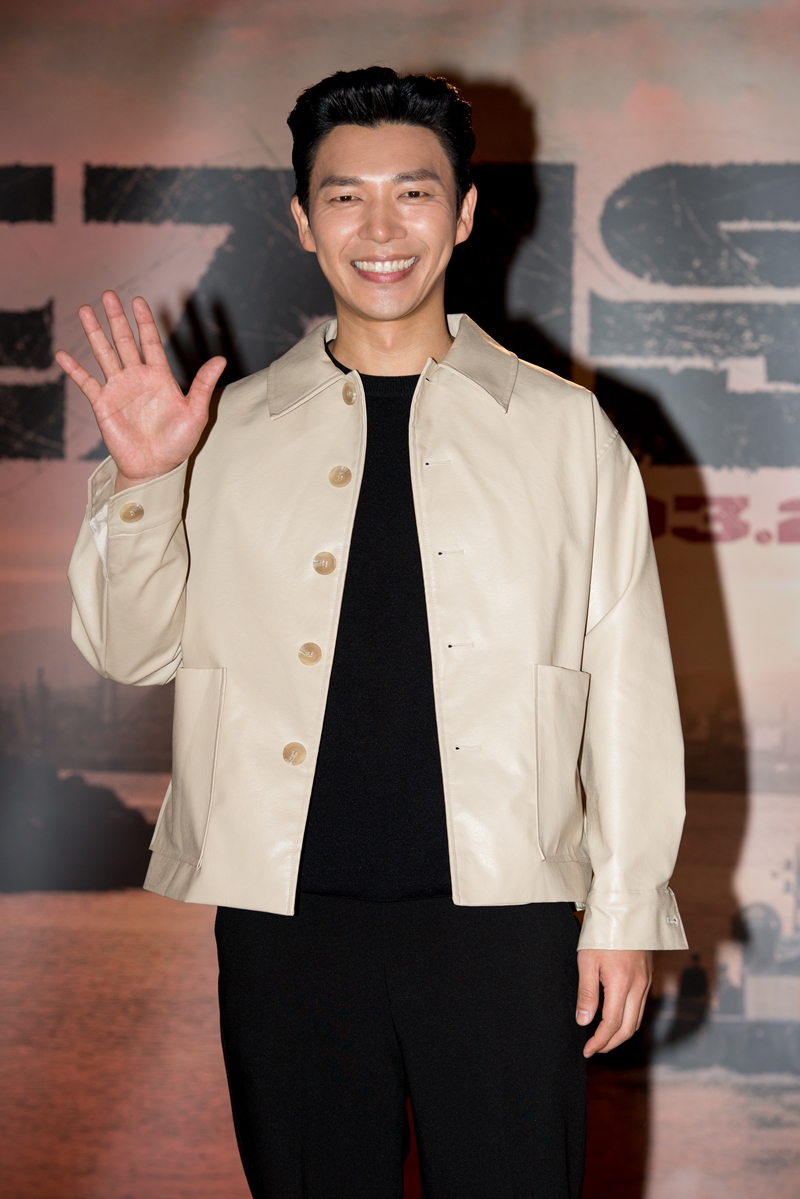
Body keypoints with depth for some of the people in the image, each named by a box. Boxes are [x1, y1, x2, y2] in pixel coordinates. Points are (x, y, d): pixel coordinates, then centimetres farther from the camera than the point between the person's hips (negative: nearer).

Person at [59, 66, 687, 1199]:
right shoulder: (232, 428, 8)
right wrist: (141, 483, -6)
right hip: (286, 915, 1)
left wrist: (626, 910, 2)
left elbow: (629, 686, 5)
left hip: (502, 913, -1)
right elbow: (130, 649, 10)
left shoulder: (564, 428, 5)